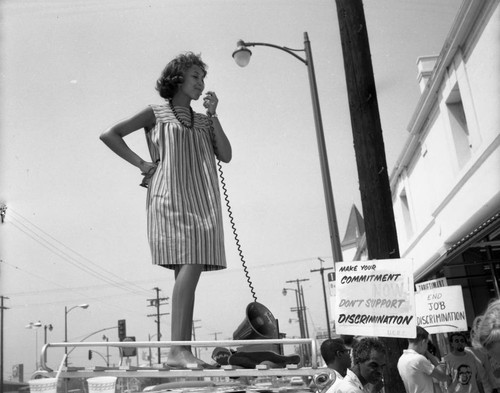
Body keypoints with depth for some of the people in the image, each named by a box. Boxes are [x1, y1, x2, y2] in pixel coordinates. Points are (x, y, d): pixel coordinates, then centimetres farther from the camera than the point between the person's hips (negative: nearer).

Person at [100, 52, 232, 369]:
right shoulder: (157, 113, 9)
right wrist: (142, 164, 1)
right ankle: (178, 349, -22)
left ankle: (182, 350, 1)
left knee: (190, 270, -1)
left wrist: (213, 114, 5)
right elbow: (109, 135, 7)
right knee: (191, 264, -21)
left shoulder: (203, 121, 22)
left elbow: (226, 155, 9)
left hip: (201, 199, 6)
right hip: (170, 195, -6)